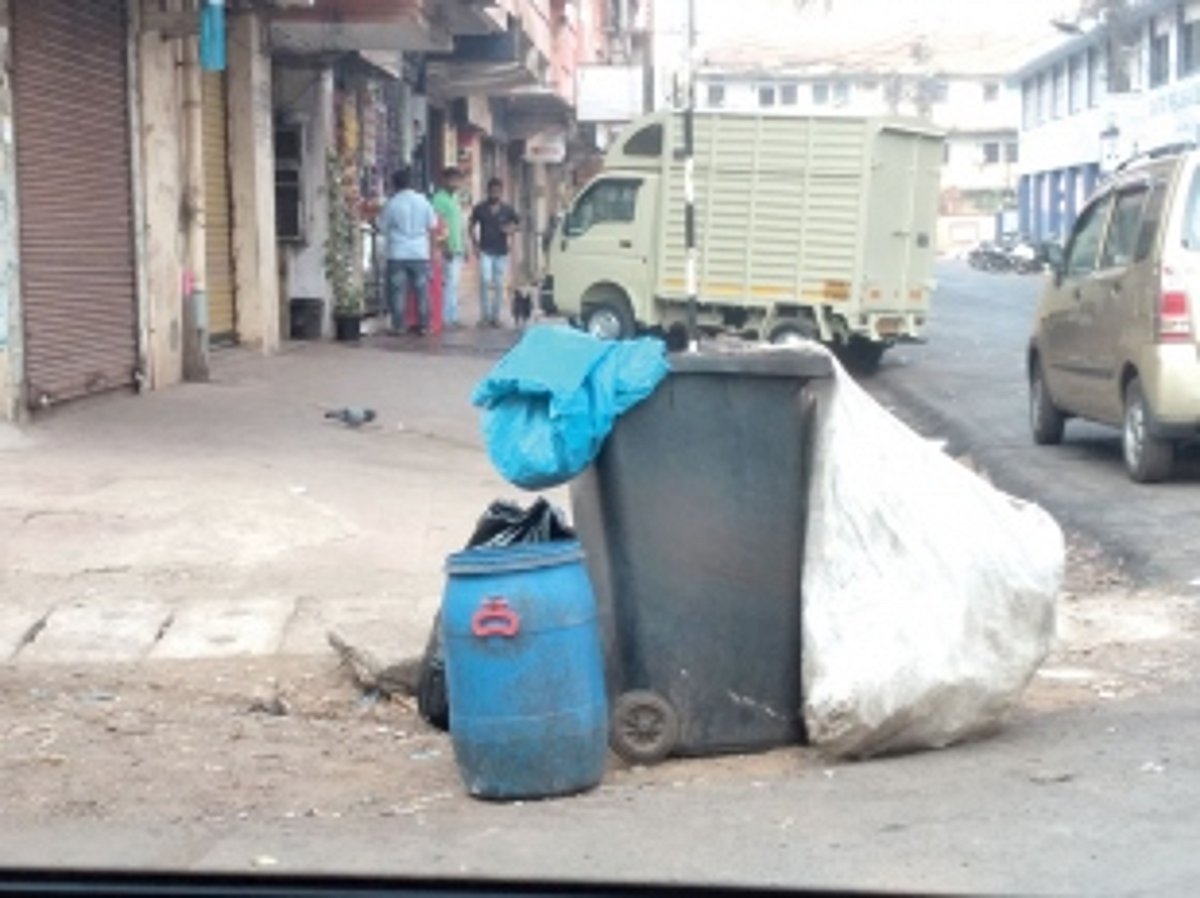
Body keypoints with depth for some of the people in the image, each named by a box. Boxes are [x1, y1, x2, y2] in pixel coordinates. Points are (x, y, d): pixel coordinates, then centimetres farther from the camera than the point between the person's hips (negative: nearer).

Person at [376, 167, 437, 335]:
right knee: (422, 292, 7)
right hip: (420, 253, 2)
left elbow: (383, 228, 3)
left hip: (397, 254, -2)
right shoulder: (423, 202, 1)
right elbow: (433, 228, 5)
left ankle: (398, 326, 3)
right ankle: (424, 326, 8)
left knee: (398, 292, 3)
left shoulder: (391, 204, -6)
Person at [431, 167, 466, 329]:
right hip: (448, 250, -9)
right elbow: (438, 226, -17)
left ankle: (452, 318, 12)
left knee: (454, 285, 9)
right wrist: (446, 247, -21)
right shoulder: (439, 198, -10)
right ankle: (446, 319, -9)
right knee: (449, 284, -10)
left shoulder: (454, 198, 19)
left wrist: (463, 247, 19)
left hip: (457, 249, 9)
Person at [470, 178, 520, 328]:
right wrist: (475, 245, -2)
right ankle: (484, 315, -8)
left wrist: (511, 230, -11)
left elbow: (515, 224, 13)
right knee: (485, 281, -15)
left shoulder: (507, 210, 2)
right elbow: (472, 227, 8)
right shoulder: (480, 208, -1)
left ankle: (495, 316, 15)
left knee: (499, 285, 5)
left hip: (501, 252, 2)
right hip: (485, 251, -2)